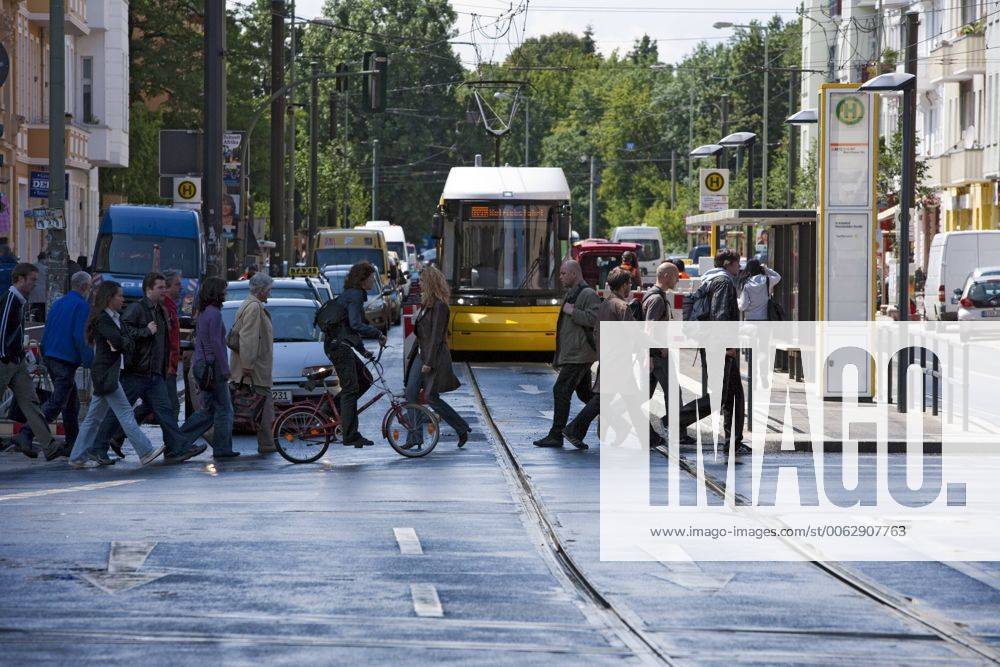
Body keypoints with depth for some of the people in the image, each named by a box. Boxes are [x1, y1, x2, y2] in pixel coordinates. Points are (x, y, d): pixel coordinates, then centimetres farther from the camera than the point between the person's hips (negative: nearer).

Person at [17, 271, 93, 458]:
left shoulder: (58, 303, 15)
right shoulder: (82, 306, -10)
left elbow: (46, 333, 17)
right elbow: (80, 337, -17)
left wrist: (45, 357, 21)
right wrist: (89, 362, -13)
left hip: (51, 358, 9)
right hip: (67, 361, -9)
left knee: (72, 402, 15)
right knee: (56, 403, -9)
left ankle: (73, 444, 16)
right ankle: (27, 433, -22)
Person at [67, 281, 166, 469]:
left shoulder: (115, 318, 18)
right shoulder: (102, 318, -12)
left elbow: (128, 342, 15)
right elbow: (118, 341, -22)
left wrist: (122, 344, -4)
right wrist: (123, 343, -2)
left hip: (111, 373, 10)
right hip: (106, 374, -10)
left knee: (94, 417, 10)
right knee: (125, 414, -8)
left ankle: (78, 456, 12)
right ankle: (145, 451, -9)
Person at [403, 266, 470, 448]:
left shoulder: (439, 306, -16)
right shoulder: (426, 304, 13)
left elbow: (436, 336, -20)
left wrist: (429, 363, -22)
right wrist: (412, 355, 18)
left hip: (434, 357, -9)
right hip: (420, 354, 9)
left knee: (431, 397, -7)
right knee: (411, 394, 0)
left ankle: (462, 429, 8)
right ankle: (414, 438, 2)